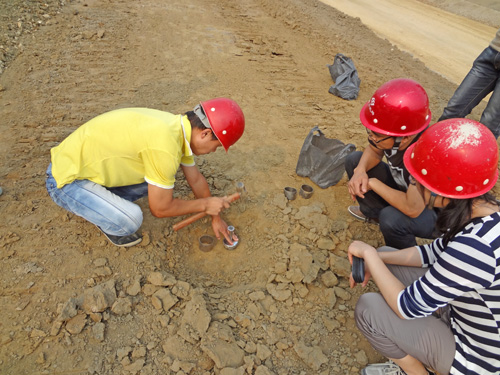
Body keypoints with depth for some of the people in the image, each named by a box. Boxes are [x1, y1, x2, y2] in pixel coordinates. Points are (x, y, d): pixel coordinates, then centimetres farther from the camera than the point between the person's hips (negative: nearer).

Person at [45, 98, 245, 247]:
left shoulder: (179, 127, -4)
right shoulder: (165, 146, -34)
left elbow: (196, 179, 10)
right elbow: (160, 208, -21)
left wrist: (216, 216, 18)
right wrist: (205, 204, -8)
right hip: (67, 180, -8)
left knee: (162, 179, 4)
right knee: (130, 220, -27)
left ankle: (108, 203, 17)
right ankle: (107, 218, 7)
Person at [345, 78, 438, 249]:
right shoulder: (391, 131, -24)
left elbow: (412, 209, -37)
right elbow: (373, 151, -3)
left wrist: (373, 183, -28)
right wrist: (360, 170, -23)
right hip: (405, 190, 6)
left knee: (391, 218, -36)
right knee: (354, 160, -3)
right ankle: (373, 212, 19)